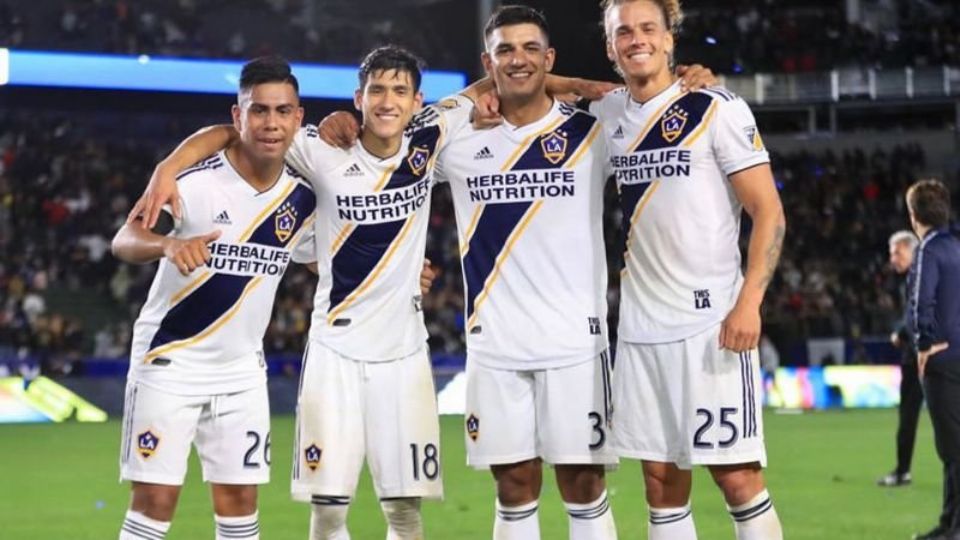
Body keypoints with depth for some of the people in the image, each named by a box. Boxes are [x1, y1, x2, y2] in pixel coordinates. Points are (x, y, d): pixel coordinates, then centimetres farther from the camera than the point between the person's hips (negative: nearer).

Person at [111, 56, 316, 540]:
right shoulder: (195, 182, -18)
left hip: (242, 368, 5)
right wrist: (169, 245, -46)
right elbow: (124, 240, -24)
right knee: (155, 501, -7)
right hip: (170, 360, -5)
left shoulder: (301, 198, 0)